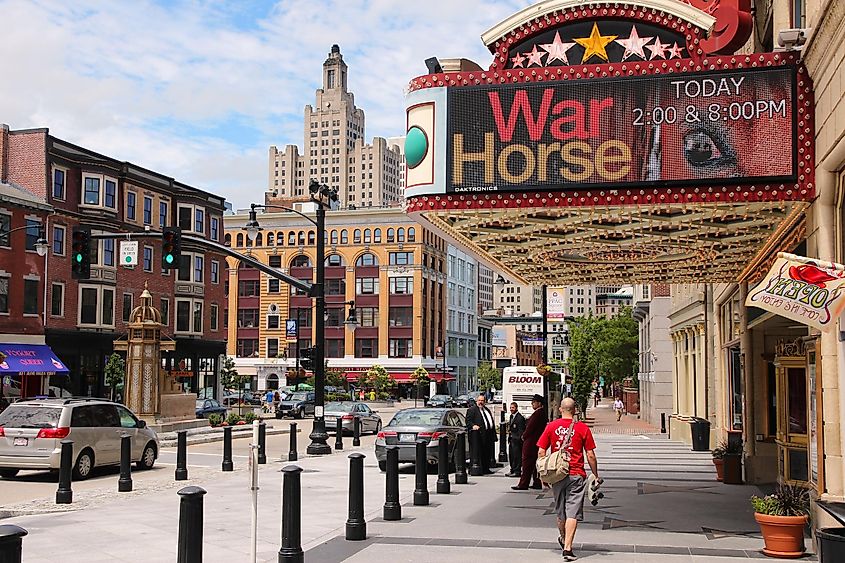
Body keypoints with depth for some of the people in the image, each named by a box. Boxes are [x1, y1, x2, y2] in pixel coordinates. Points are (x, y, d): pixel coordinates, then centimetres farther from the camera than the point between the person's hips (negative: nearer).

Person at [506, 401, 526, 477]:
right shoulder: (511, 416, 17)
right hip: (511, 439, 9)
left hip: (516, 439, -9)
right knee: (511, 456, 13)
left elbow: (521, 430, -14)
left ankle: (517, 471, -2)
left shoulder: (520, 417, -12)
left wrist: (519, 439, -17)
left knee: (517, 455, -6)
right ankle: (512, 470, 22)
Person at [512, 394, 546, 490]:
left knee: (527, 462, -7)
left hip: (531, 442, -10)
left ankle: (523, 484, -7)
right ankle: (537, 483, 17)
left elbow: (530, 427, -18)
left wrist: (524, 436, -4)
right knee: (535, 463, 14)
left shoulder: (537, 414, -18)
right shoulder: (543, 413, 13)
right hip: (537, 441, 10)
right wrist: (525, 435, 12)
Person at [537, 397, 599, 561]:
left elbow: (541, 452, 1)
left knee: (560, 512, 19)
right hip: (576, 475, -3)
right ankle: (567, 548, -9)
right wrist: (596, 476, 8)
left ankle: (563, 539, 39)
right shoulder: (583, 428, -5)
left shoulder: (551, 426, 1)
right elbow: (591, 456, -3)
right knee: (573, 513, -3)